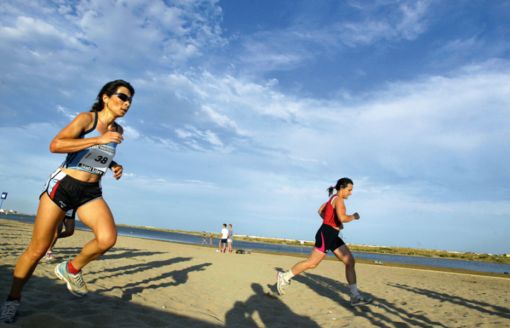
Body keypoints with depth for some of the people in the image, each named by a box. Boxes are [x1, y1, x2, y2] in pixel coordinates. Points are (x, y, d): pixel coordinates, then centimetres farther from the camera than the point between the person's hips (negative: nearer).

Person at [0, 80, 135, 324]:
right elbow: (55, 145, -22)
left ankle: (71, 269, 7)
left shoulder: (117, 130, 9)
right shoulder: (86, 118, -9)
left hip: (90, 193, 5)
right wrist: (99, 139, -26)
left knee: (108, 238, -21)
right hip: (62, 185, -4)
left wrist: (114, 165, 7)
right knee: (37, 250, 1)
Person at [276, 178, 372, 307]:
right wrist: (353, 216, -7)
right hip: (326, 234, -10)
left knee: (350, 261, 3)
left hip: (333, 236, 10)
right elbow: (343, 218, -26)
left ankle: (355, 296, 5)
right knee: (312, 263, -4)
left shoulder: (333, 198, 17)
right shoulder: (338, 199, -12)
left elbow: (321, 211, 27)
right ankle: (284, 277, 10)